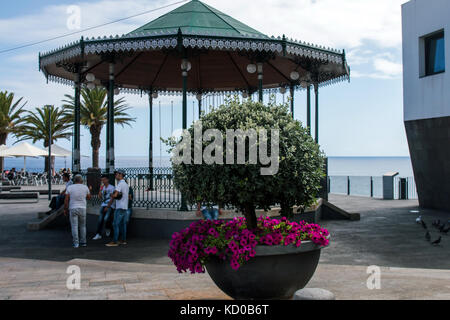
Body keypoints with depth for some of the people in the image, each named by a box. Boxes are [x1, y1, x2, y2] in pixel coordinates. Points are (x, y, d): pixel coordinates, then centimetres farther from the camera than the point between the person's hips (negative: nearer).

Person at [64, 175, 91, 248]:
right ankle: (83, 242, 16)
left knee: (74, 226, 1)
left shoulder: (69, 188, -2)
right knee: (82, 226, 14)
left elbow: (66, 200, -3)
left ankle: (76, 243, -1)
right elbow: (89, 198, 13)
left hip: (73, 209, -1)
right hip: (82, 208, 1)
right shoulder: (85, 187, 1)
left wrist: (65, 209, 5)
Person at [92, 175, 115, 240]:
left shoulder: (111, 187, -4)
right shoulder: (102, 188, 15)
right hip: (103, 205, 5)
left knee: (106, 219, -20)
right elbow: (101, 197, 15)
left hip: (110, 206, -5)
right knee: (100, 219, -5)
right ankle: (98, 234, -5)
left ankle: (108, 229, 9)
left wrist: (107, 207, -12)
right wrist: (100, 191, -1)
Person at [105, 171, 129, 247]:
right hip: (125, 207, 9)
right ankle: (123, 240, 14)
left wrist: (109, 203, -11)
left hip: (120, 207, -9)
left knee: (116, 224, -9)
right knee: (123, 224, 11)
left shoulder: (120, 184, -14)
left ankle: (115, 242, -11)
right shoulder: (126, 184, 17)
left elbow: (115, 195, -23)